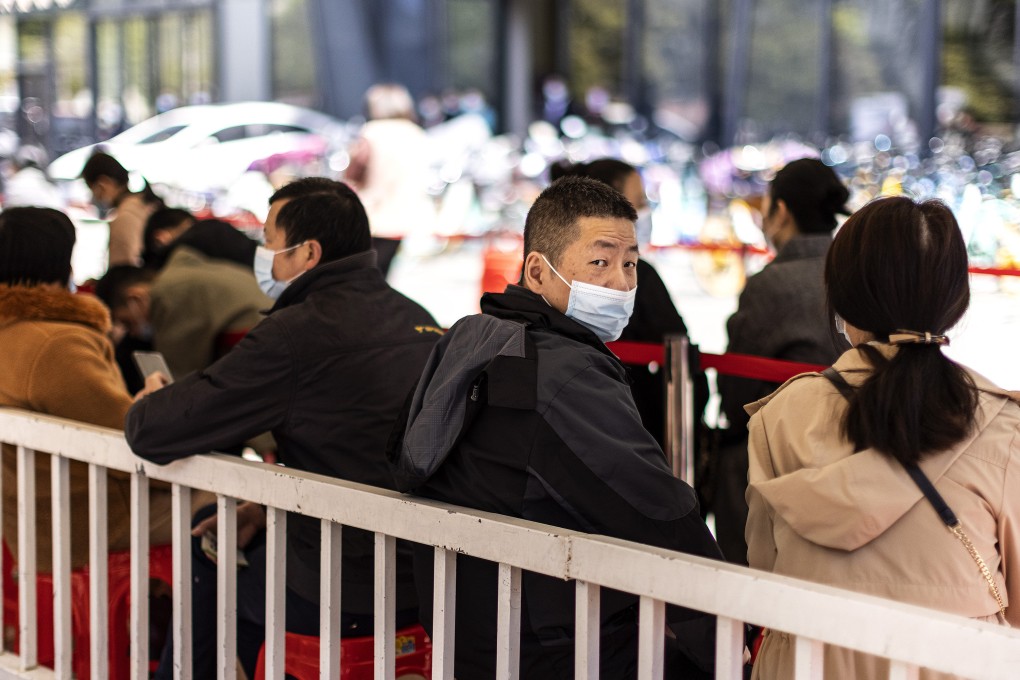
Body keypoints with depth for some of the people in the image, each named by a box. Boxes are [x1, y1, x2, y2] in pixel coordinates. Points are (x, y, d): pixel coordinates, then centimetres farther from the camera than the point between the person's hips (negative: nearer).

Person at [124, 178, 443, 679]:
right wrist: (270, 505, 15)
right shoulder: (416, 318, 6)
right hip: (427, 572, 7)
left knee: (204, 560, 20)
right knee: (245, 543, 29)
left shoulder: (296, 334, -19)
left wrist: (149, 404, 9)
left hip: (347, 597, -7)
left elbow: (152, 435, -13)